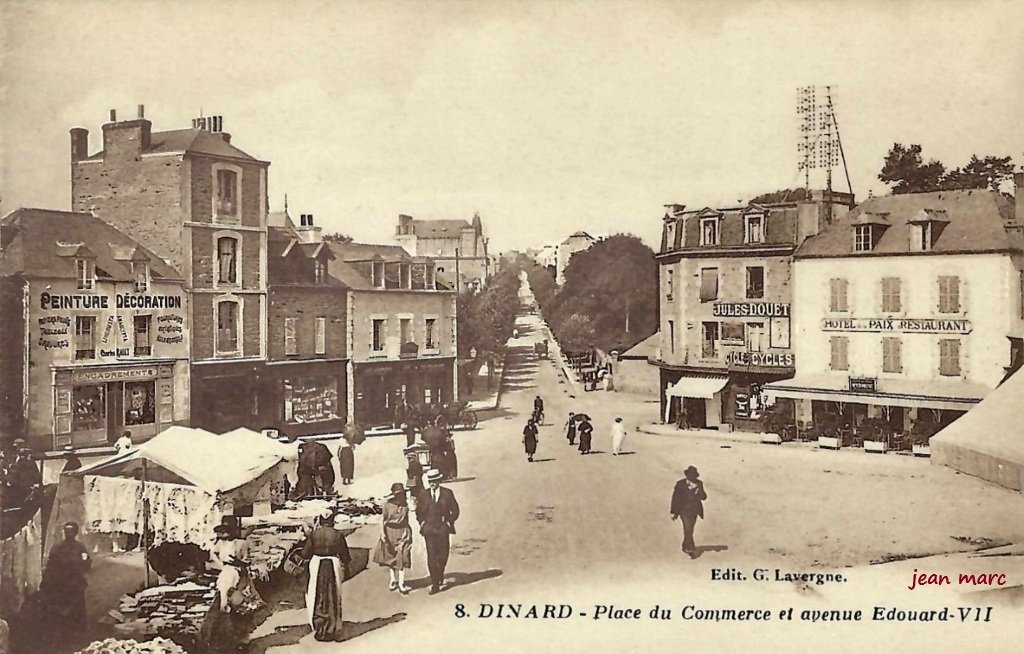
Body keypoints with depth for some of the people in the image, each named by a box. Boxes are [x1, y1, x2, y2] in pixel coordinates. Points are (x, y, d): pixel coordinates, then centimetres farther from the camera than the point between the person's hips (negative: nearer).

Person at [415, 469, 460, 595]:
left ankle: (440, 573, 35)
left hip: (443, 529, 0)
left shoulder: (447, 493, 1)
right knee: (431, 556, -5)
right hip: (429, 529, 0)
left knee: (443, 555, 4)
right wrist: (422, 523, 4)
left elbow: (455, 510, 7)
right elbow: (419, 511, 15)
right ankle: (435, 583, -1)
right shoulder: (423, 495, 3)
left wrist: (449, 522, -1)